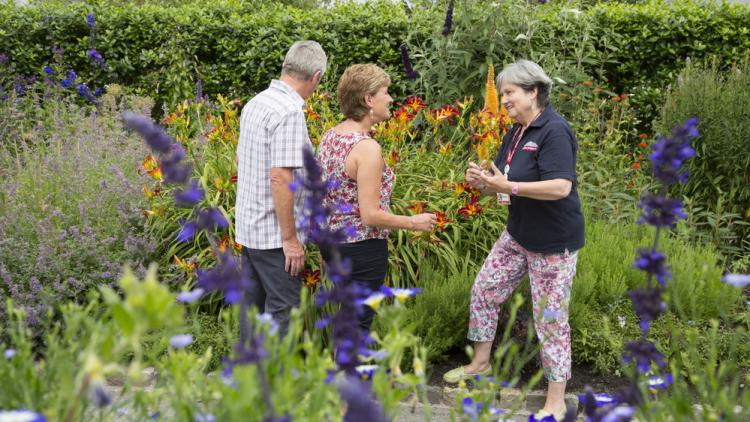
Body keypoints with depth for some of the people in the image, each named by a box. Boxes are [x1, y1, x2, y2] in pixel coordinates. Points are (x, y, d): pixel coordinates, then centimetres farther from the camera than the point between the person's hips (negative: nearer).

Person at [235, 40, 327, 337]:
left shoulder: (255, 104, 9)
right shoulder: (290, 113, -19)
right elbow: (279, 178, -24)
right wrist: (290, 238, -20)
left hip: (248, 226, 9)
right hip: (274, 233, -9)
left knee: (255, 305, 16)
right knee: (283, 310, -3)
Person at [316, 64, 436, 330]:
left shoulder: (329, 136, 4)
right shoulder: (367, 148, -22)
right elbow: (371, 215, -23)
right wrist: (414, 222, -10)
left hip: (332, 243, 9)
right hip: (362, 248, -9)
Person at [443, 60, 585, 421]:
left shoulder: (554, 131, -20)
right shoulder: (515, 134, 7)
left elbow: (561, 187, -30)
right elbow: (503, 183, 13)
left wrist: (508, 186, -31)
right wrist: (481, 181, -9)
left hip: (553, 243, -9)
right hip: (518, 235, 9)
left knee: (550, 319, -2)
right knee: (484, 290, 16)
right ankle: (480, 363, 36)